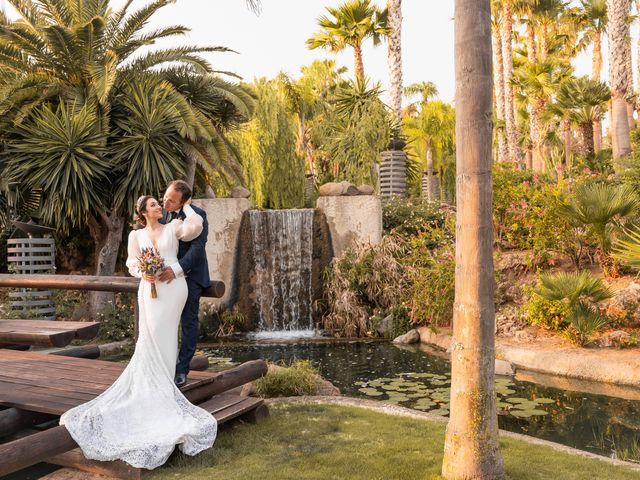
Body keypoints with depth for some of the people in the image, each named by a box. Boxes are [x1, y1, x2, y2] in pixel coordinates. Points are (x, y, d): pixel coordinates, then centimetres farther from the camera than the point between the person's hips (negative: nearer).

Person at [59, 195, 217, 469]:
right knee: (151, 336, -6)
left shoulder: (173, 227, 10)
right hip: (149, 288, 2)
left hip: (173, 286, -2)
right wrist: (143, 273, -13)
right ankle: (158, 389, 0)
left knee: (162, 336, -7)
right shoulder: (136, 235, 15)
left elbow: (196, 226, -8)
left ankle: (159, 389, -1)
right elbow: (132, 263, 8)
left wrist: (185, 206, 6)